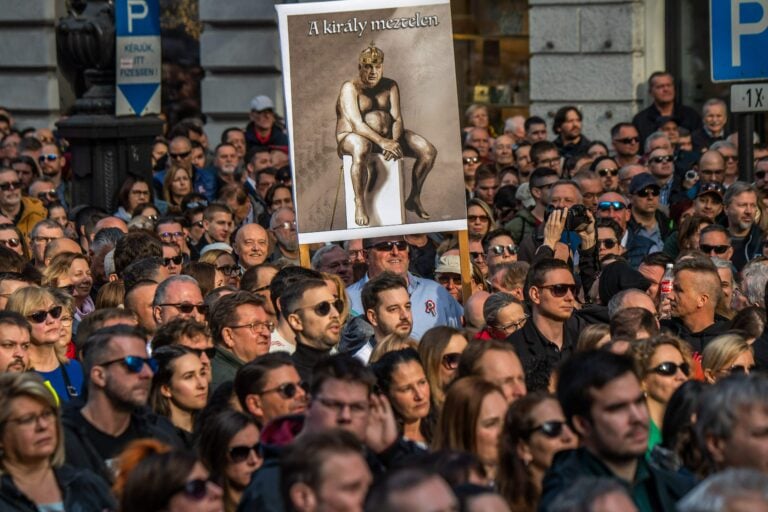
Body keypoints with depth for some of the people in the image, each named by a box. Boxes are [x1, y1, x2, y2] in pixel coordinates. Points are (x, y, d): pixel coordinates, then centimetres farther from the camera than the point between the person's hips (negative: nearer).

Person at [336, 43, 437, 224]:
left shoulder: (390, 86, 6)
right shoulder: (350, 88, -12)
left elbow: (397, 119, -3)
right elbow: (356, 123, -24)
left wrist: (394, 141, -26)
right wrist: (382, 142, -38)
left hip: (386, 136, 6)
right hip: (352, 137, -6)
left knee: (429, 151, -10)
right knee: (361, 149, -44)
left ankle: (414, 198, 8)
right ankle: (359, 204, -31)